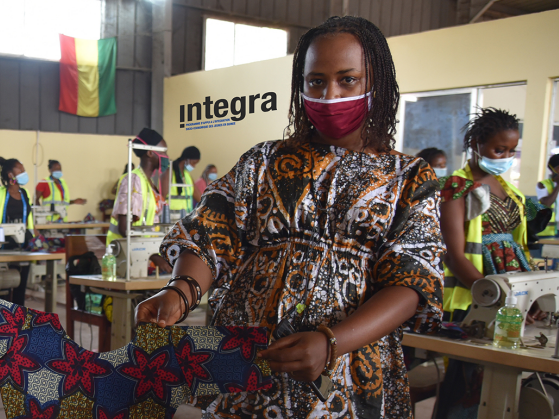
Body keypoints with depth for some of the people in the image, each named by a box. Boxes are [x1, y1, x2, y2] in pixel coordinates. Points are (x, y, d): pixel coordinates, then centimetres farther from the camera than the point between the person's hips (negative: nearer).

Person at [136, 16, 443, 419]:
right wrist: (181, 289, -22)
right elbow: (211, 237, 1)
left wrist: (331, 344, -25)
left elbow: (412, 279, -9)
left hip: (347, 384, -1)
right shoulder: (262, 162, 9)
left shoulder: (411, 179, 3)